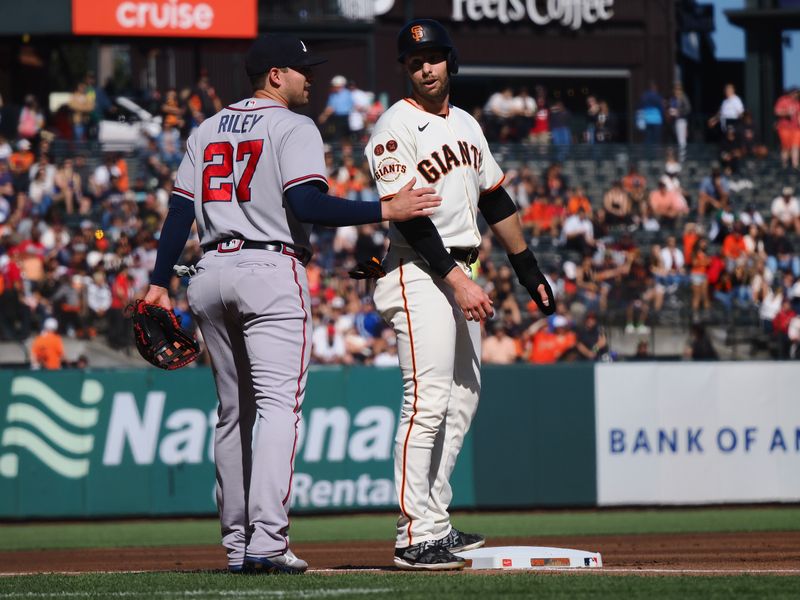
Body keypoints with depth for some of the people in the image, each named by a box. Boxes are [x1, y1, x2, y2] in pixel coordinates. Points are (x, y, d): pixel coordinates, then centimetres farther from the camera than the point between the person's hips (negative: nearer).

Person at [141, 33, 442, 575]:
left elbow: (180, 210, 12)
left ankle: (237, 543, 14)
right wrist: (386, 211, -16)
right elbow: (306, 205, -17)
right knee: (279, 403, -12)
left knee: (233, 411, 13)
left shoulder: (208, 130, 17)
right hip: (270, 271, -7)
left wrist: (160, 283, 11)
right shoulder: (294, 128, -4)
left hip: (212, 275, 7)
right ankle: (266, 540, -25)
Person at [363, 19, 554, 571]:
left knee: (463, 399, 10)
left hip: (460, 272, 9)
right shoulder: (396, 128, -11)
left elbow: (497, 203, 21)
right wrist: (458, 281, -23)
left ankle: (435, 523, 15)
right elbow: (409, 216, -18)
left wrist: (530, 271, 19)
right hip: (419, 274, -9)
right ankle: (416, 538, -15)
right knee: (428, 401, -14)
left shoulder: (466, 125, 15)